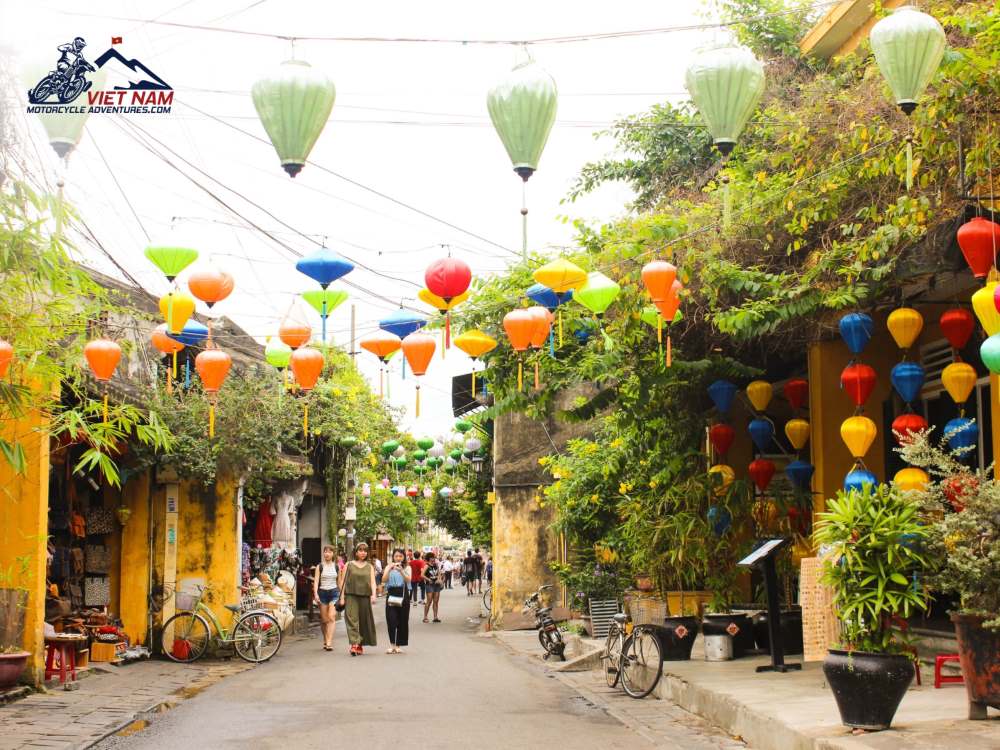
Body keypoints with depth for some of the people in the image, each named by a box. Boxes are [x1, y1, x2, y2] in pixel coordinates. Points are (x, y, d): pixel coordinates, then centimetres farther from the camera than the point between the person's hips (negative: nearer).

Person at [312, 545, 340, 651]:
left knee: (332, 617, -15)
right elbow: (316, 581, -4)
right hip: (322, 592, 0)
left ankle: (329, 643, -21)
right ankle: (325, 641, 23)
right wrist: (315, 594, -17)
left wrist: (341, 595, 18)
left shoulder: (336, 566, 7)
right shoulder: (319, 567, 2)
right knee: (324, 620, 5)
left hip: (334, 592, 0)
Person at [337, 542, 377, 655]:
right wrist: (342, 597, -2)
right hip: (351, 596, -2)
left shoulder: (370, 567, 13)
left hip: (365, 597, 2)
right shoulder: (348, 565, 6)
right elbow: (343, 582, 5)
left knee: (364, 620, 6)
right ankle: (354, 644, -17)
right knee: (352, 620, -11)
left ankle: (360, 644, 17)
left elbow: (372, 582, 4)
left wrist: (373, 595, -12)